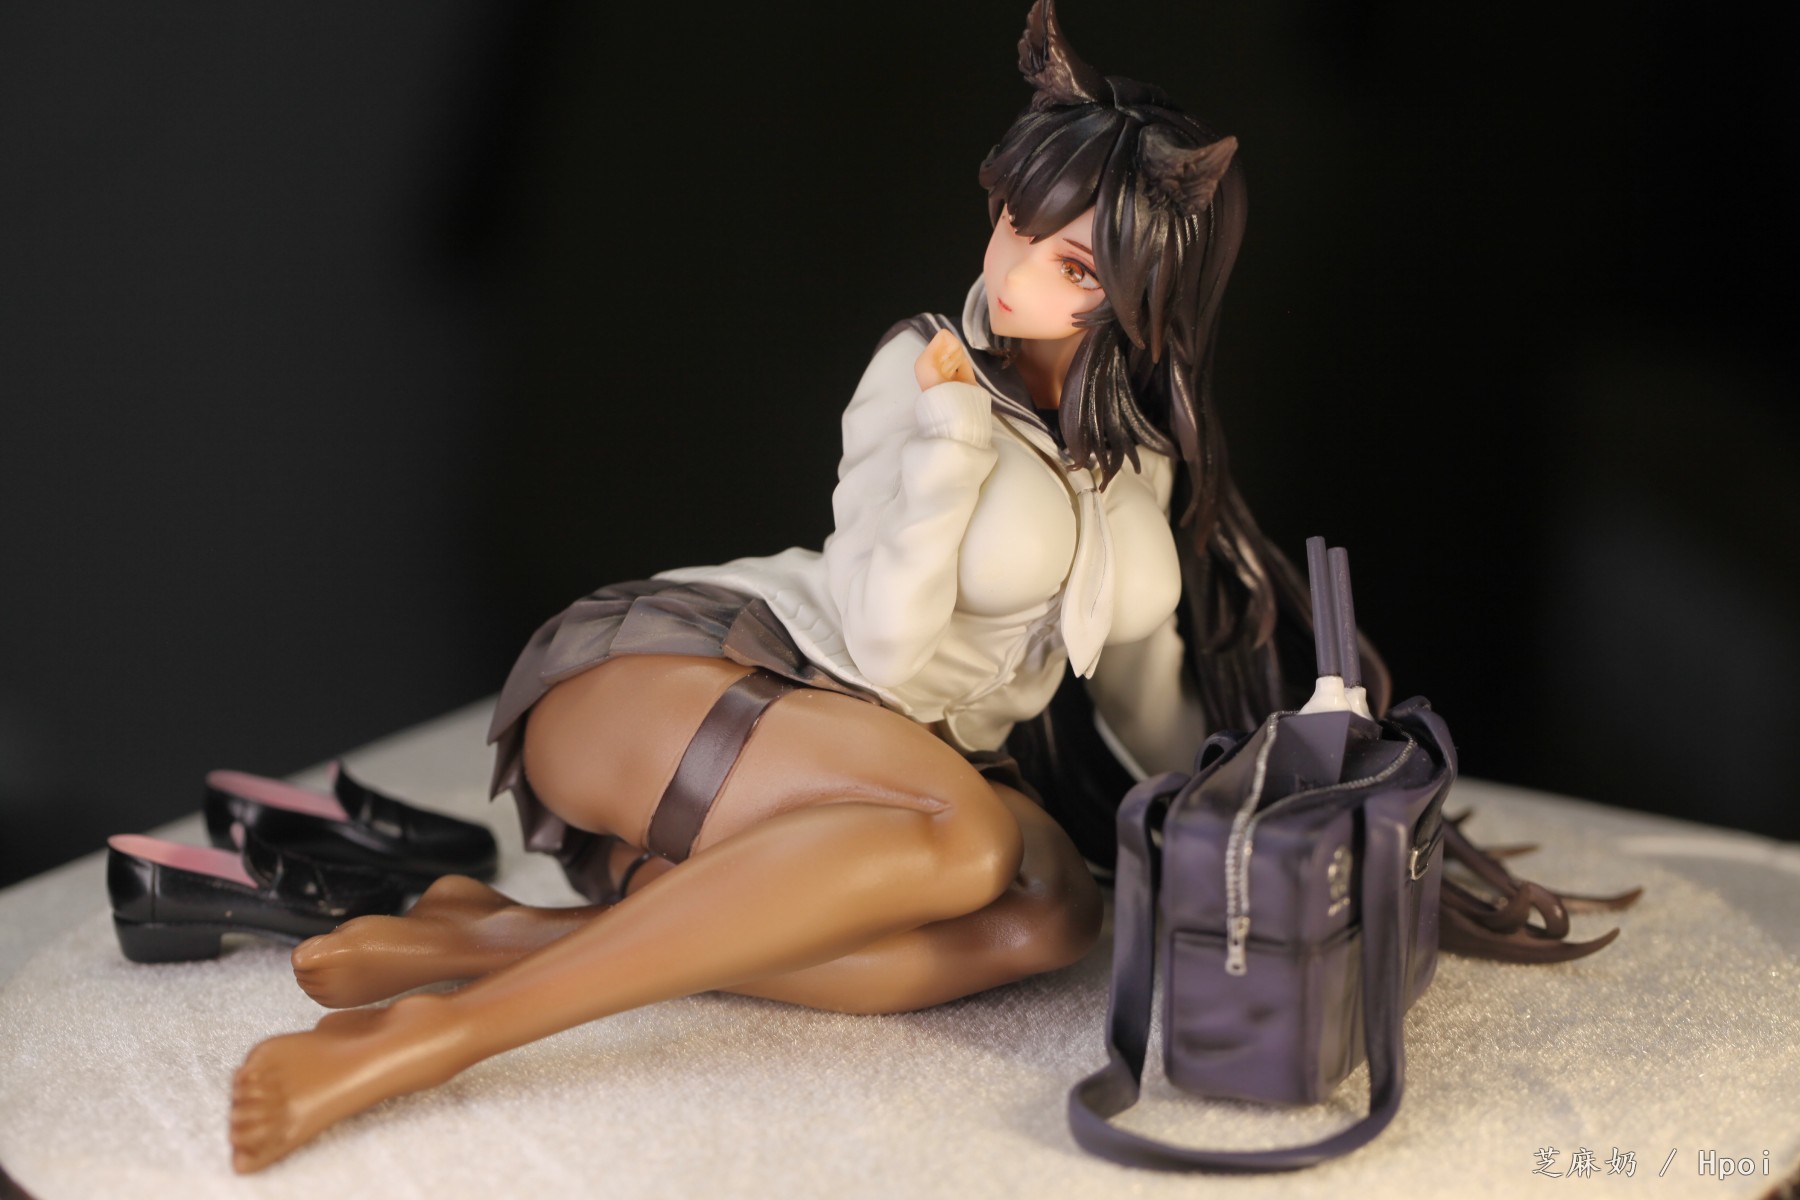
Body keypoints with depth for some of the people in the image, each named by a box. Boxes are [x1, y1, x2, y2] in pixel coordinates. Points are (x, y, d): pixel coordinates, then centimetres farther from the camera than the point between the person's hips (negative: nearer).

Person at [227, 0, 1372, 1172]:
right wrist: (952, 424, -17)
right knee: (967, 834, -37)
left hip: (848, 796, 6)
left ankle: (502, 935, -31)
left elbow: (1146, 698, 23)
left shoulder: (1147, 445, 14)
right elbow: (882, 644, -16)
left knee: (1052, 909, -29)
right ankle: (441, 1029, -39)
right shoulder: (929, 367, -5)